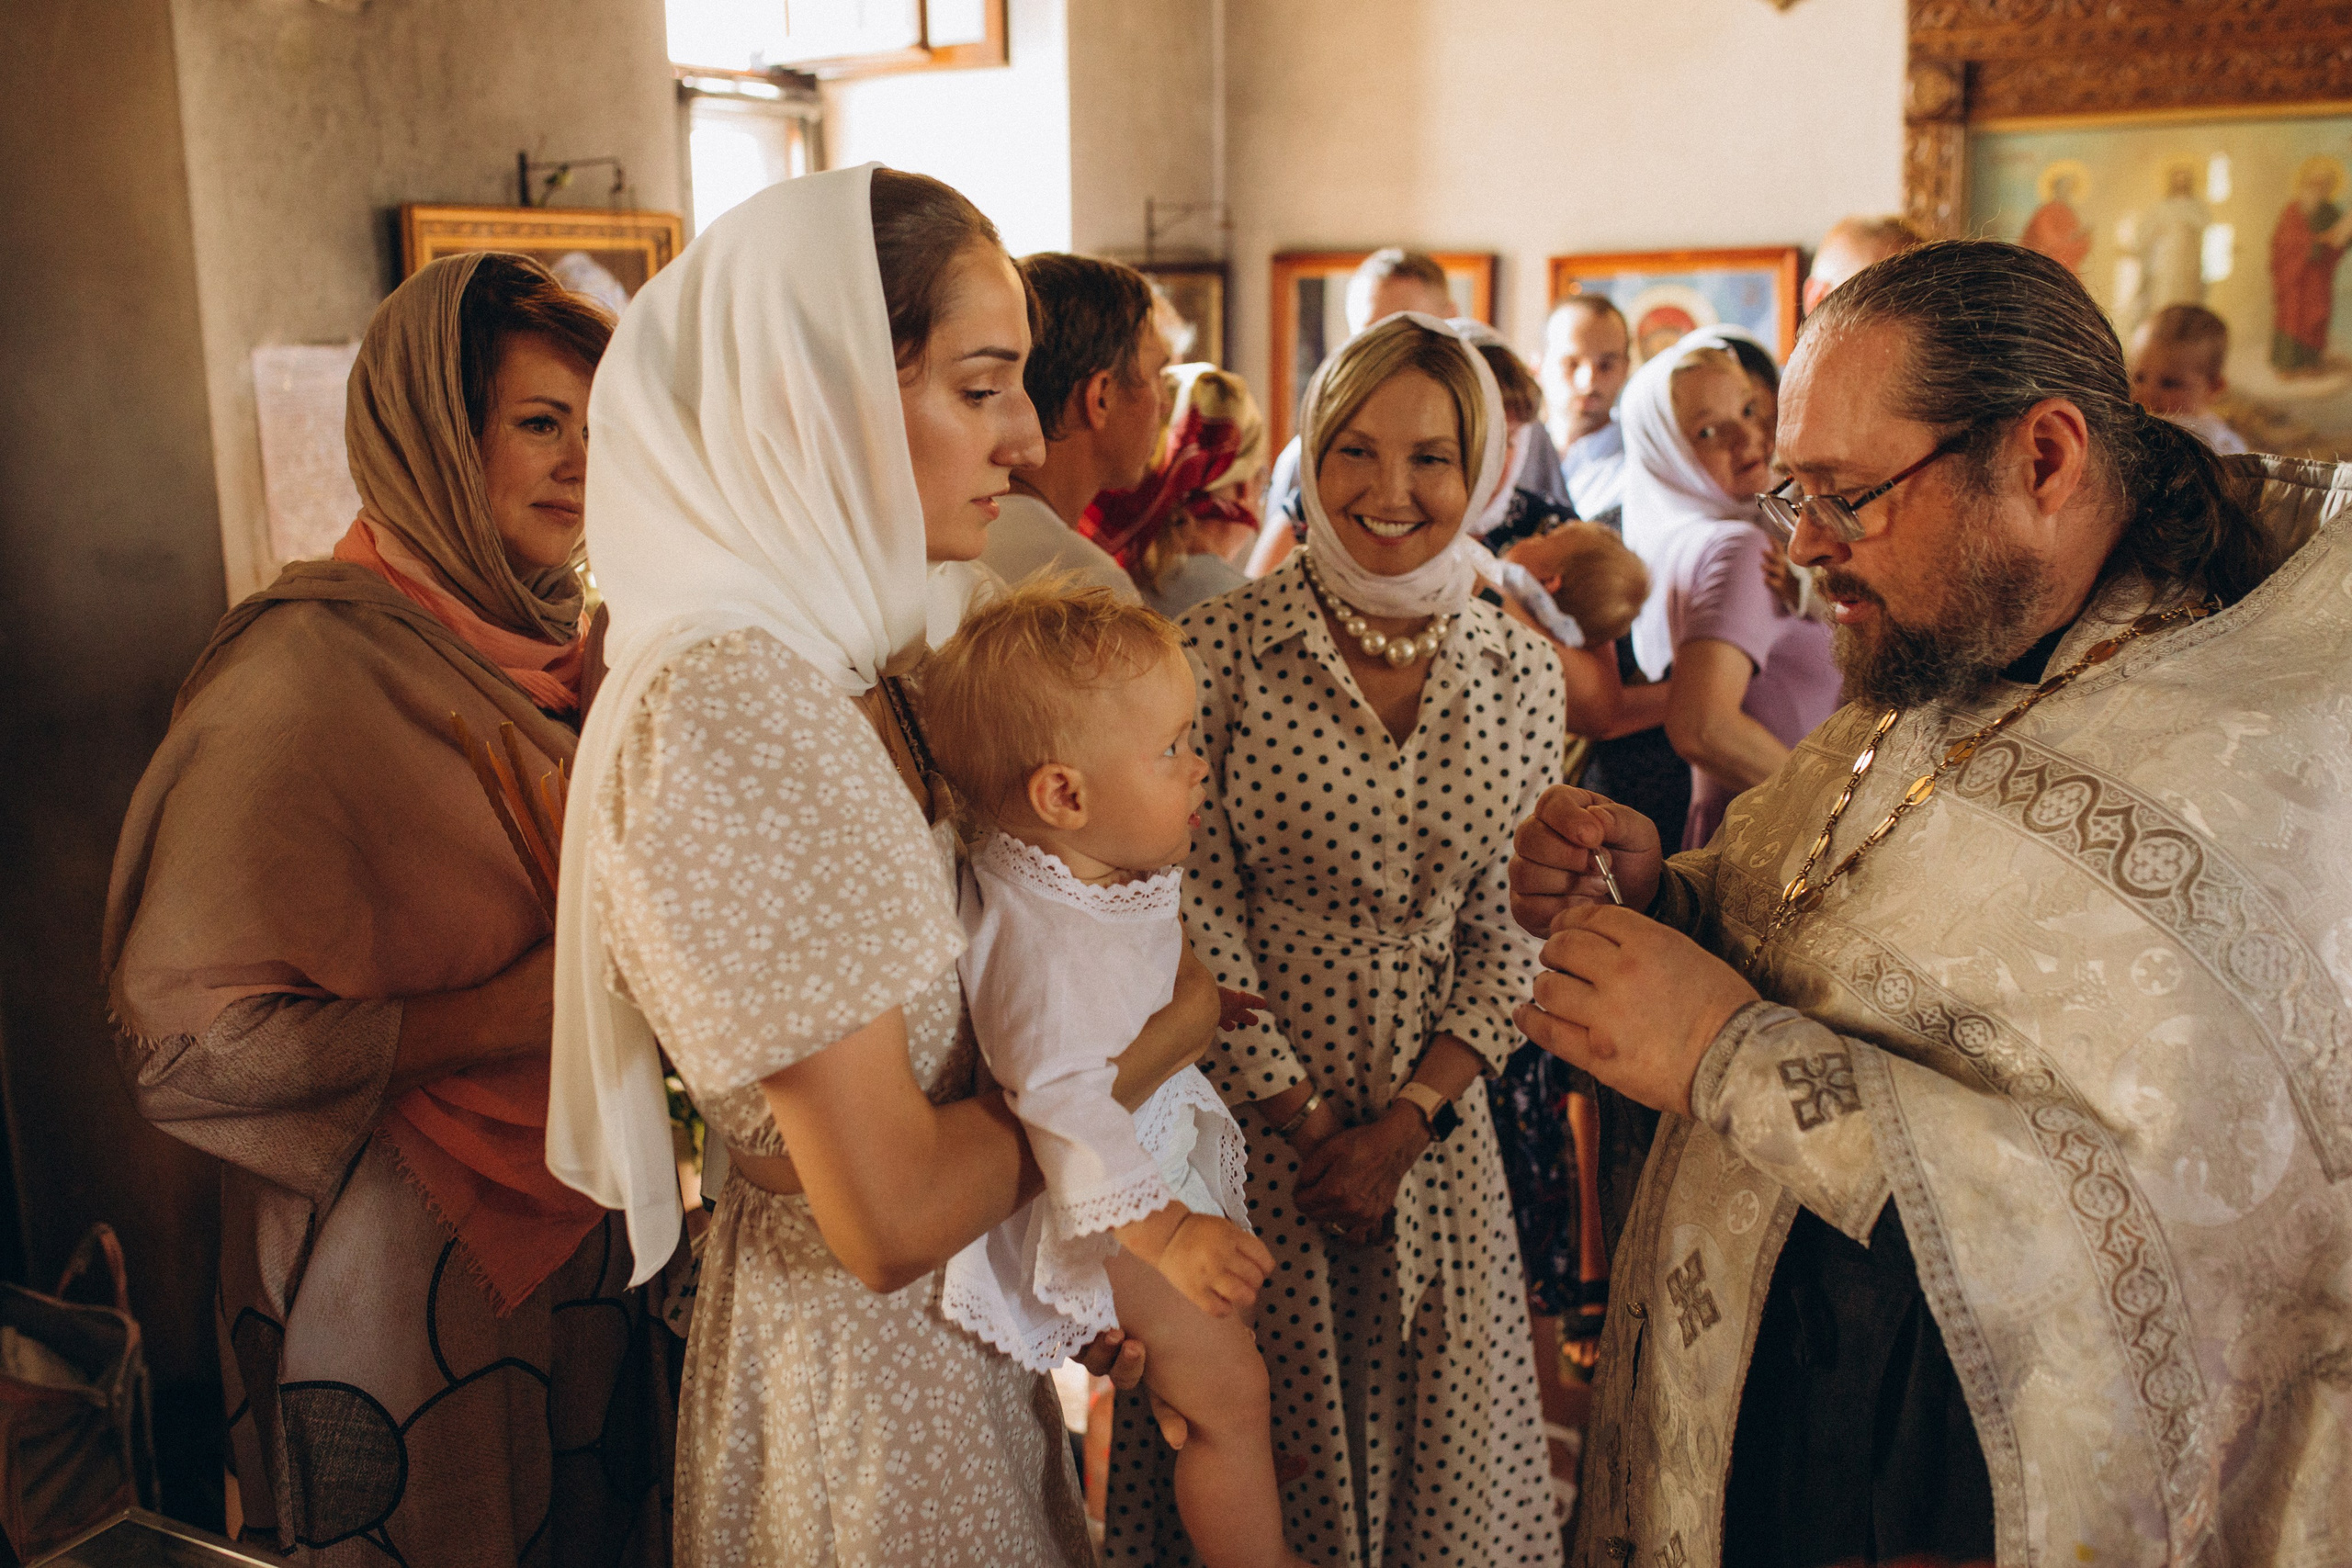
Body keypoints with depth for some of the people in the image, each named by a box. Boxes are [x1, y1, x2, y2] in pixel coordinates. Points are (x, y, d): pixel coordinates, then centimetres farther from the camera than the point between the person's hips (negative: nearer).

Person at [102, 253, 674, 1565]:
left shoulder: (559, 643, 5)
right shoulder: (311, 669, -19)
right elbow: (184, 1036, -22)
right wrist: (508, 1015, -24)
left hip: (601, 1225, 7)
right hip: (422, 1273, -7)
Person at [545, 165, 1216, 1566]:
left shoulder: (854, 662, 0)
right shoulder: (728, 711, -28)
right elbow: (893, 1214, -28)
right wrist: (1156, 1041, -15)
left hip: (969, 1331, 8)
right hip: (859, 1372, -8)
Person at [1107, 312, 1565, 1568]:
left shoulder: (1521, 673, 0)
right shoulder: (1223, 648, -11)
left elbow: (1513, 935, 1)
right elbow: (1197, 917, -10)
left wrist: (1402, 1125, -8)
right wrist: (1307, 1123, -10)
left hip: (1438, 1123, 3)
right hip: (1251, 1119, -3)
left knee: (1439, 1448, 16)